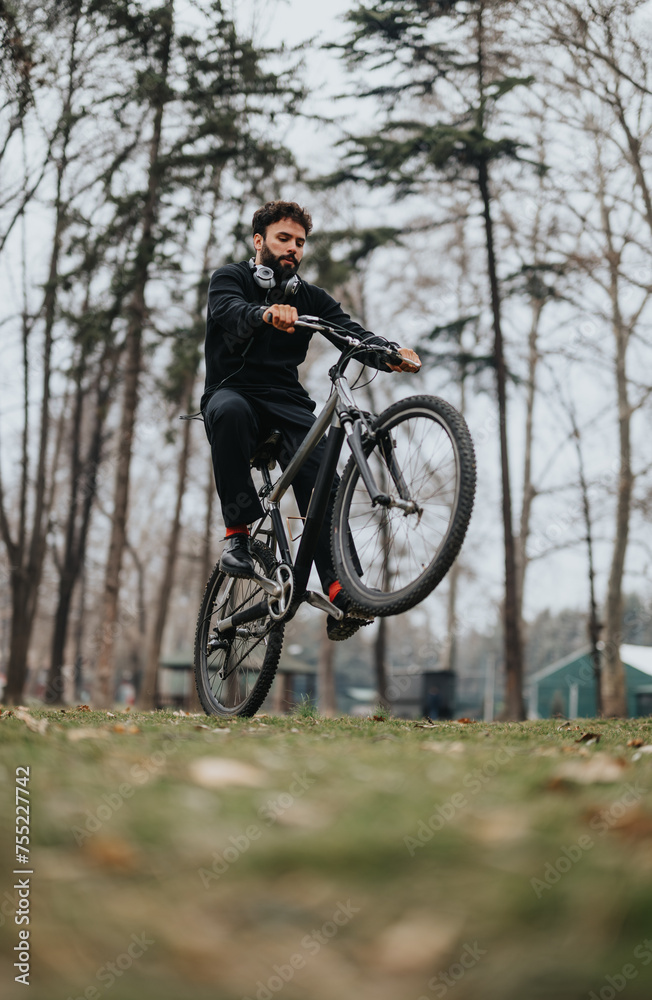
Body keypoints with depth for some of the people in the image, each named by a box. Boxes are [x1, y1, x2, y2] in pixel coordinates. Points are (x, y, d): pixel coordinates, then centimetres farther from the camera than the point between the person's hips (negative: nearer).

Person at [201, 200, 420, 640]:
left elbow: (350, 330, -5)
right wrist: (267, 314, -46)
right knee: (230, 410, -39)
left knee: (321, 479, -24)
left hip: (288, 404, 3)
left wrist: (389, 354, -29)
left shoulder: (310, 298, 13)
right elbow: (231, 311, -22)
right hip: (234, 391, -2)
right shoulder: (230, 279, 3)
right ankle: (237, 533, -30)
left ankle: (340, 591, -35)